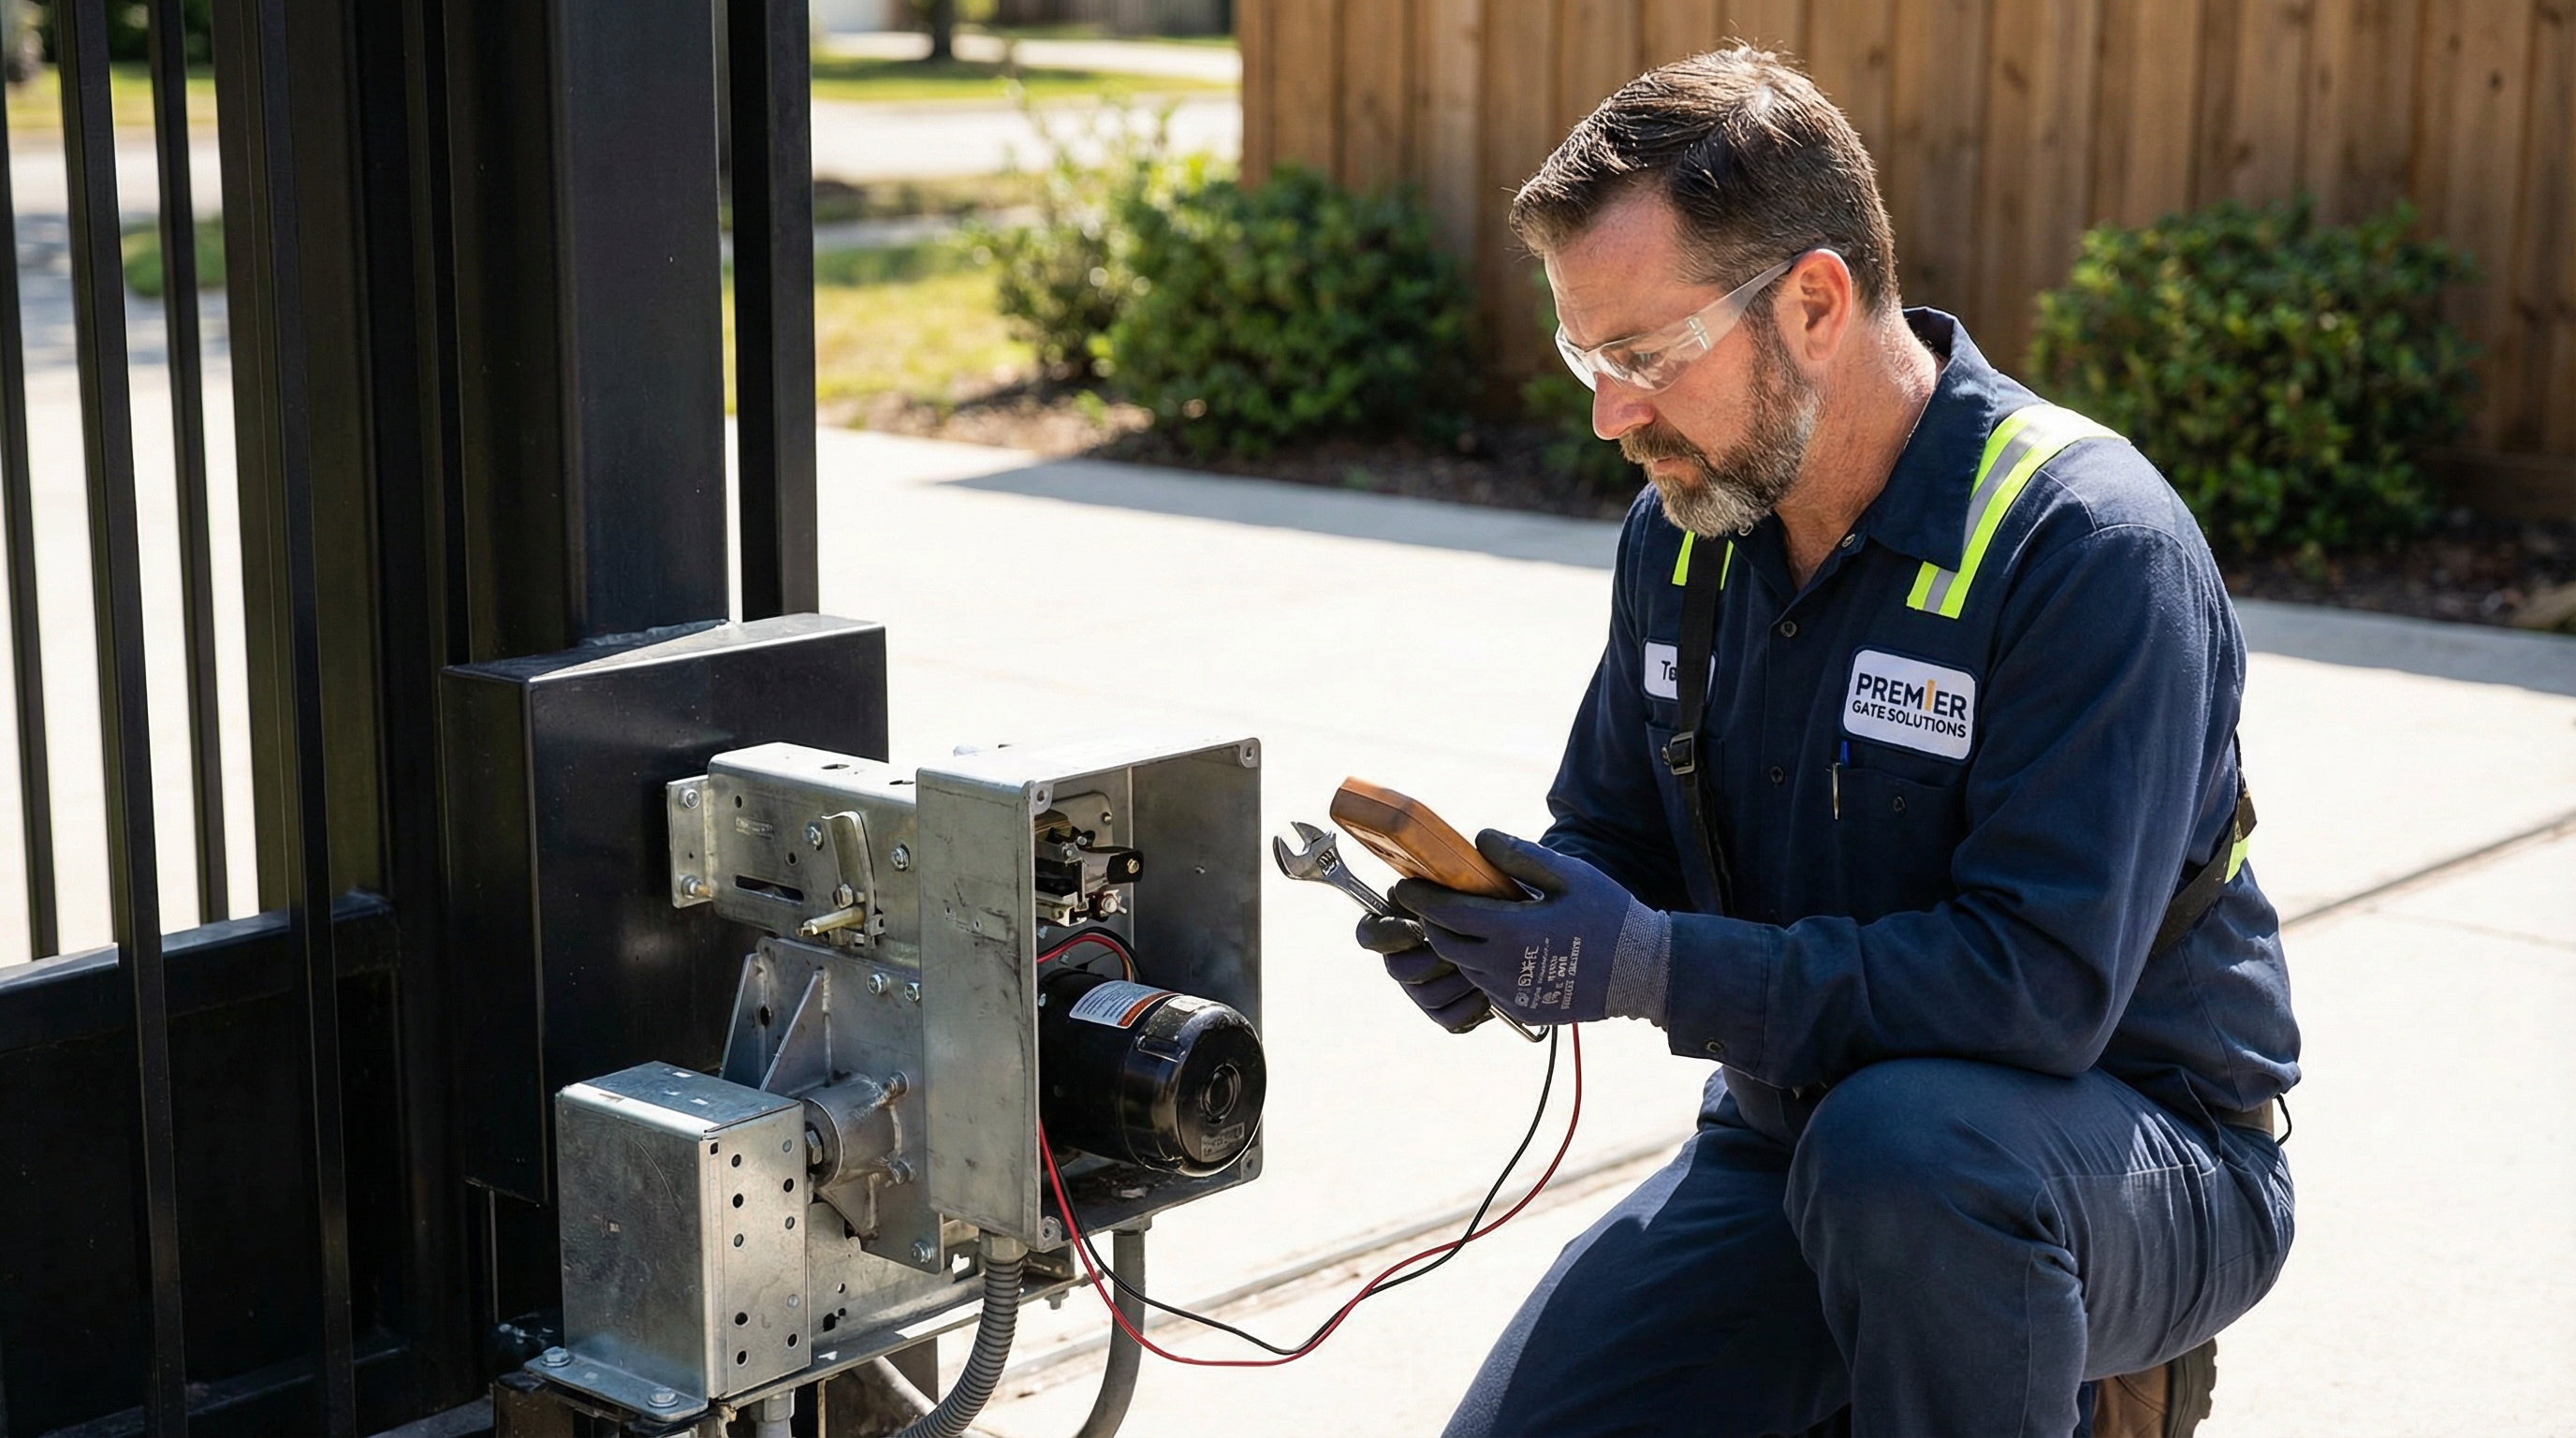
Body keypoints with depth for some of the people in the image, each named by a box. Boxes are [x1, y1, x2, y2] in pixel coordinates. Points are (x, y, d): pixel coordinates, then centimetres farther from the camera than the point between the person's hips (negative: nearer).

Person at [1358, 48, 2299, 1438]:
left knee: (1897, 1144, -38)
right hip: (1792, 1142, 7)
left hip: (2134, 1152, -6)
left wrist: (1653, 968, -31)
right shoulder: (1682, 527, 0)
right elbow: (1613, 841, 12)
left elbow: (2043, 982, -30)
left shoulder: (2093, 547, -23)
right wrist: (1497, 928, -12)